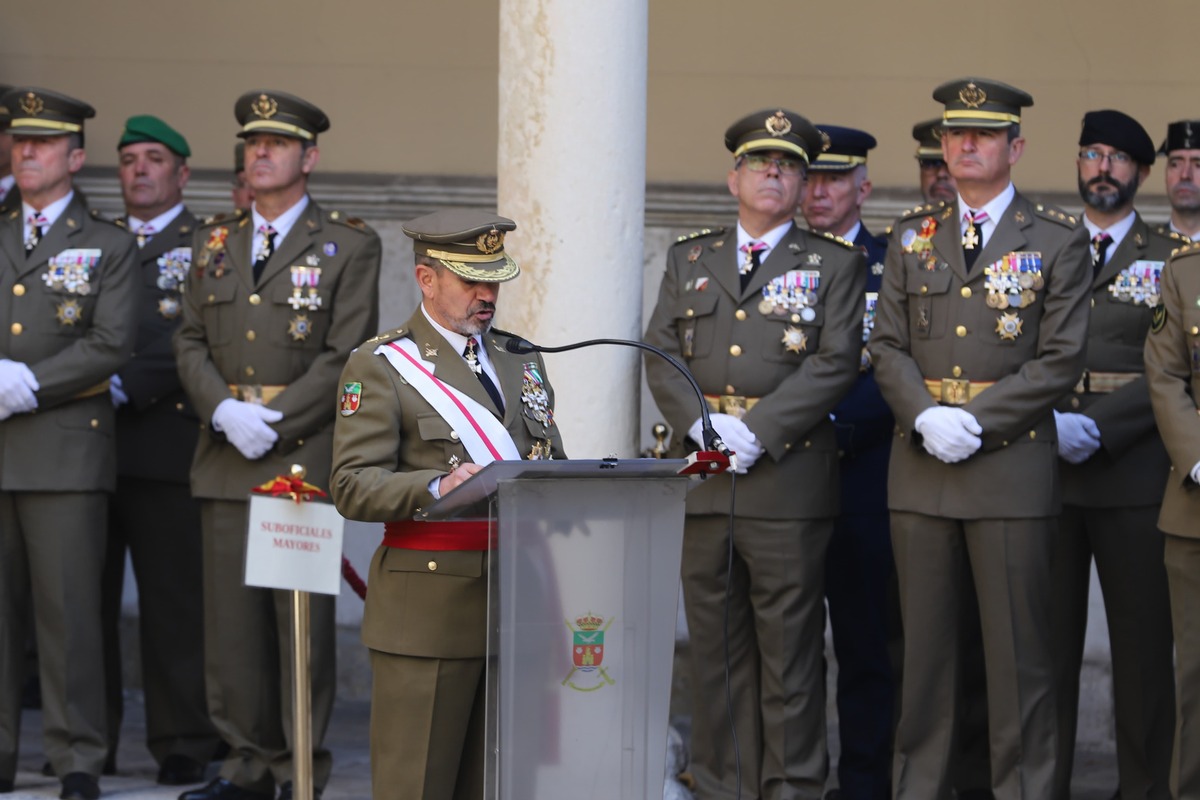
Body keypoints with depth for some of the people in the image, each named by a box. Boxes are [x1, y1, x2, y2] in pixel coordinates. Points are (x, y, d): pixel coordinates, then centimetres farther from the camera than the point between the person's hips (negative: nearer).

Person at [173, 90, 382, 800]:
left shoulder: (348, 246, 2)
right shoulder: (215, 243, 16)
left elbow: (348, 354, -6)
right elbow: (192, 343, 12)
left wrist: (275, 420, -14)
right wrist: (226, 413, -7)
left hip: (304, 454, -4)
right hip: (227, 457, 4)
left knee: (303, 618, -3)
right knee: (232, 616, 5)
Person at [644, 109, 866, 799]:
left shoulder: (835, 264, 6)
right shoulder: (690, 259, 17)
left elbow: (836, 363, -5)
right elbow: (661, 355, 9)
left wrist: (755, 429, -14)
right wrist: (701, 424, -9)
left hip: (787, 476, -3)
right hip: (702, 477, 3)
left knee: (790, 646, -2)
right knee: (715, 643, 5)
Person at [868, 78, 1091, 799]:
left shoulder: (1058, 241, 2)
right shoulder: (913, 237, 13)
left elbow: (1060, 360, -5)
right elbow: (888, 345, 8)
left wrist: (976, 419, -14)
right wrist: (925, 416, -10)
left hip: (1012, 462, -3)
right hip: (922, 464, 3)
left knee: (1019, 646, -1)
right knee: (925, 640, 7)